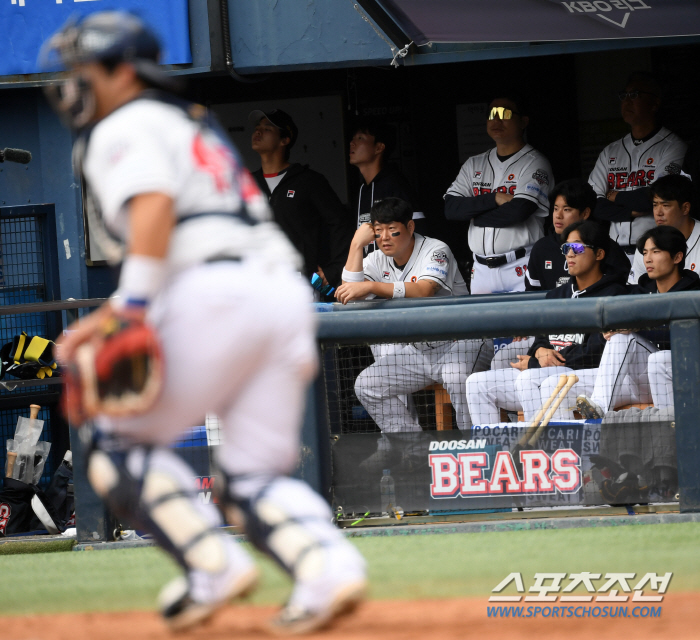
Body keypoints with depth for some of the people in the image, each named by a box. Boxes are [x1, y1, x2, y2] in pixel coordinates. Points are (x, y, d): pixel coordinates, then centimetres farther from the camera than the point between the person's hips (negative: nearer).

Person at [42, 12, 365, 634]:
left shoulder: (126, 128, 4)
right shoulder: (189, 126, 32)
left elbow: (154, 206, -16)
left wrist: (130, 307, -21)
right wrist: (109, 319, 26)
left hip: (219, 296, -8)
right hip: (286, 291, 9)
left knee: (120, 444, 3)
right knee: (254, 476, 9)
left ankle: (215, 565, -11)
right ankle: (328, 565, -17)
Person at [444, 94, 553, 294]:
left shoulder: (535, 163, -1)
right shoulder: (474, 165, 17)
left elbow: (519, 211, -15)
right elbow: (451, 208, 3)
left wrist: (475, 215, -3)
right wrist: (494, 199, -9)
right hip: (482, 270, 5)